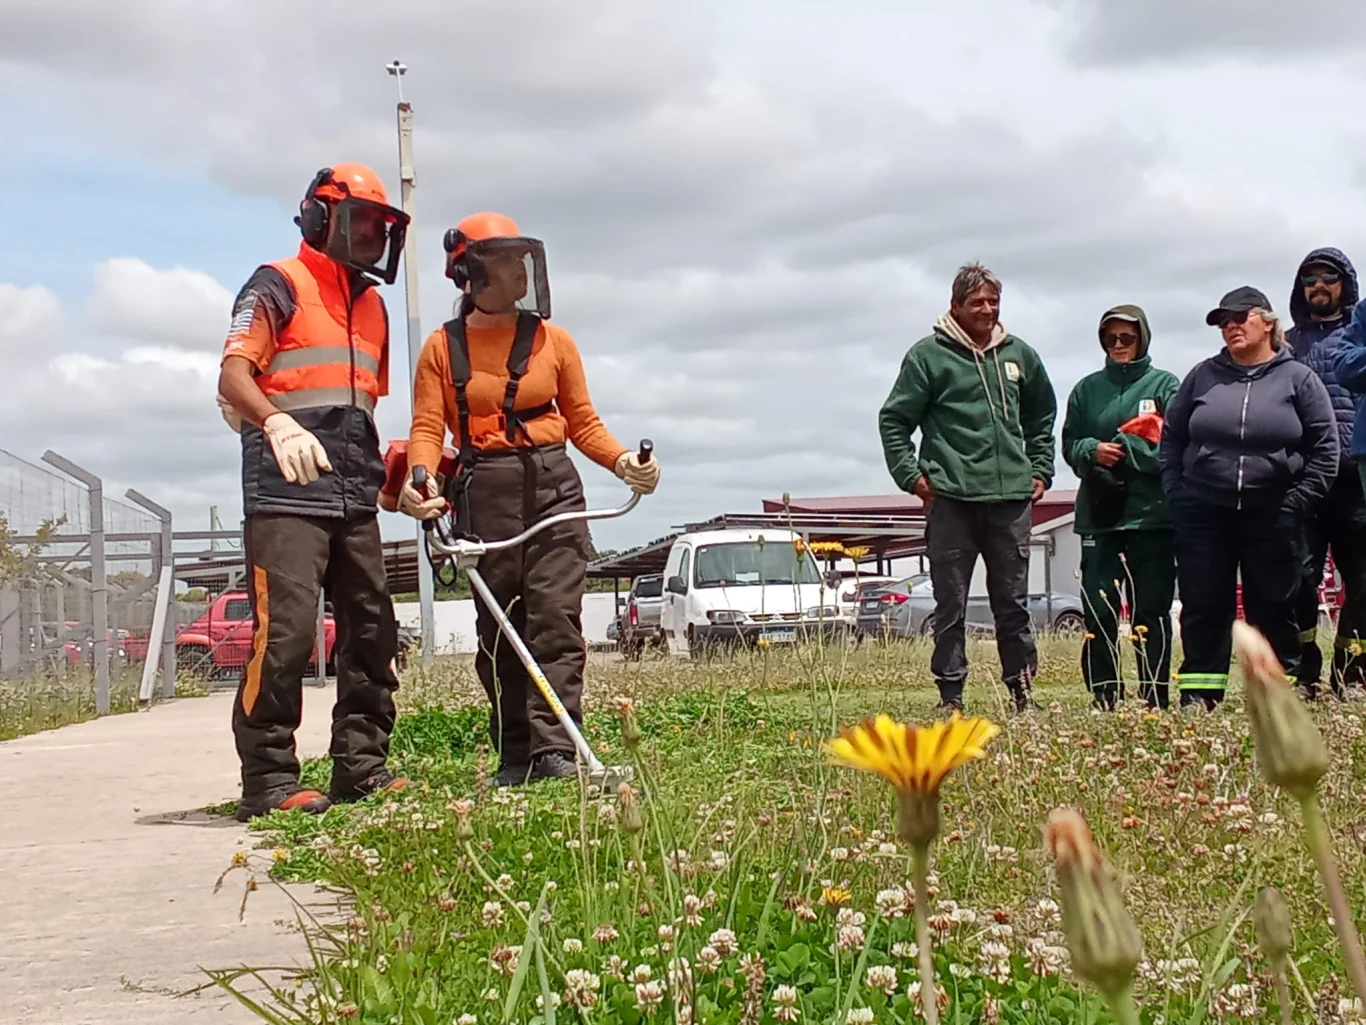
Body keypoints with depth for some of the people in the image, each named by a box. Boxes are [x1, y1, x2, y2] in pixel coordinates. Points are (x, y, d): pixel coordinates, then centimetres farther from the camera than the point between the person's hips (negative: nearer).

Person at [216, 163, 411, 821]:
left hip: (354, 496, 8)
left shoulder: (371, 306, 24)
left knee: (371, 632, 8)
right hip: (286, 495, -8)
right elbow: (233, 377, -13)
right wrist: (278, 423, -31)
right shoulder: (279, 286, 0)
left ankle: (361, 767, 16)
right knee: (285, 631, -14)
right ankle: (268, 780, -10)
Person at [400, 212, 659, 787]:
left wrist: (622, 461, -8)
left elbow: (583, 422, 11)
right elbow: (428, 428, 0)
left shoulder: (552, 340, 10)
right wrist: (420, 479, -20)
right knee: (499, 629, 3)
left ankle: (554, 749, -13)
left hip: (553, 487, 0)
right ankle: (514, 756, 9)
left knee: (555, 619, -10)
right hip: (483, 496, 0)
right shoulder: (443, 348, 8)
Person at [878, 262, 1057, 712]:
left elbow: (1041, 418, 25)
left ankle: (1022, 689, 17)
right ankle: (951, 695, 6)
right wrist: (911, 474, -7)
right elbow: (894, 421, 1)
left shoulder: (1019, 355, 12)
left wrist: (1040, 469, 15)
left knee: (1013, 601, 9)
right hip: (951, 498, -4)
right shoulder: (928, 355, -1)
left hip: (1011, 496, 4)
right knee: (951, 604, 1)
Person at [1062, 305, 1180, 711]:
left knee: (1151, 613, 1)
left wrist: (1122, 449, -13)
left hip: (1152, 514, -3)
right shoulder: (1088, 389, 15)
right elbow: (1069, 444, 12)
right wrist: (1092, 450, -9)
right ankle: (1104, 700, 5)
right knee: (1099, 613, -1)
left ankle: (1155, 700, 6)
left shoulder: (1165, 385, 5)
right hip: (1099, 515, 3)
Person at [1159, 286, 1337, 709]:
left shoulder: (1298, 379, 3)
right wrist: (1176, 493, 2)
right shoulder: (1203, 376, 9)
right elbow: (1171, 437, 12)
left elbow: (1325, 450, 1)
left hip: (1271, 517, -1)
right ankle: (1198, 700, 6)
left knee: (1274, 610, 5)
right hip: (1203, 516, 2)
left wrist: (1297, 503, -6)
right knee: (1203, 609, 2)